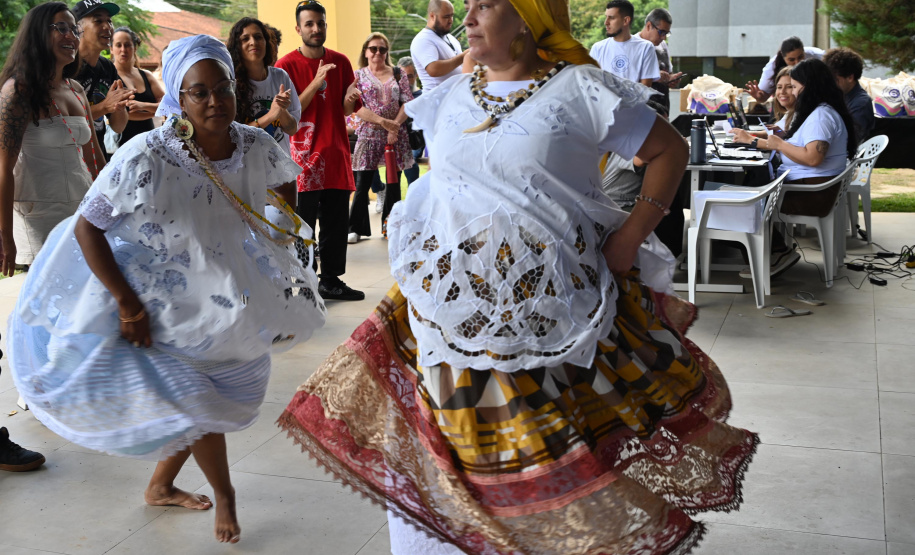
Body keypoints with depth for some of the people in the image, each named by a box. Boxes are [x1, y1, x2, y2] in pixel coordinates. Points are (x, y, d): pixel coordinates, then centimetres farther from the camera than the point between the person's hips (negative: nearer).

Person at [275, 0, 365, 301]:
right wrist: (316, 83, -18)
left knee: (337, 222, 8)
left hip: (336, 153, 5)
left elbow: (347, 110, 13)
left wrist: (350, 99, -11)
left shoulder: (340, 62, 9)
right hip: (304, 155, -4)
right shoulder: (286, 65, -4)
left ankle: (331, 280, 19)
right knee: (302, 224, -3)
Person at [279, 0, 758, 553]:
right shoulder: (450, 98, 11)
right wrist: (419, 250, 12)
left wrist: (632, 234, -8)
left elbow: (670, 149, -1)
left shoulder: (579, 91, -6)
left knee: (570, 452, 2)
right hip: (453, 303, 5)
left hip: (552, 306, -4)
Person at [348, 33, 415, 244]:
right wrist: (382, 121, -17)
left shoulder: (398, 74, 9)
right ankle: (355, 228, 4)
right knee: (362, 183, -4)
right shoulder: (358, 76, 5)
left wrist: (395, 125, -13)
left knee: (394, 183, 5)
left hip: (396, 134, 2)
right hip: (368, 134, -2)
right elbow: (357, 108, -6)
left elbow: (408, 102, 2)